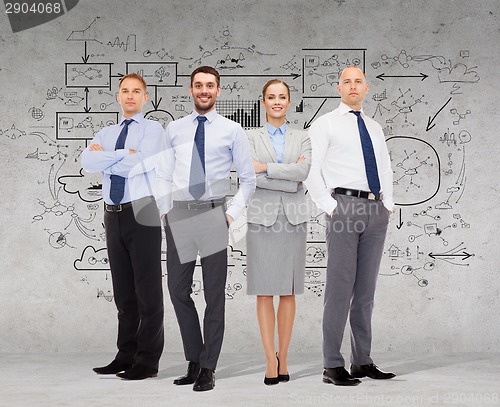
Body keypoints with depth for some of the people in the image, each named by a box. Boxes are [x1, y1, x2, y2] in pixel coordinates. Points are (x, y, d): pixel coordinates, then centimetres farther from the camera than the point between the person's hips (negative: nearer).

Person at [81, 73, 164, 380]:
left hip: (142, 214, -5)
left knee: (148, 289, -2)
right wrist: (123, 155, -11)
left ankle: (148, 360, 2)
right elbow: (88, 162, -3)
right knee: (123, 290, 10)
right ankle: (126, 356, 17)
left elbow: (136, 164, -15)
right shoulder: (106, 134, 17)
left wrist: (104, 156, -2)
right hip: (113, 215, 5)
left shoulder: (153, 129, 1)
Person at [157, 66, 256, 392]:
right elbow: (164, 176, 11)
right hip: (178, 214, 3)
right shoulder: (174, 130, 11)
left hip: (214, 214, -2)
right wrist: (165, 212, 1)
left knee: (215, 293, 2)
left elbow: (248, 179, 6)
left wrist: (232, 214, -4)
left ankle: (208, 369, 10)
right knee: (178, 290, 5)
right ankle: (194, 361, 19)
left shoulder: (232, 130, 4)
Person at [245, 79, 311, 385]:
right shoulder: (251, 138, 6)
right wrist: (289, 181, -9)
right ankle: (271, 360, 0)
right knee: (265, 292, -3)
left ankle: (283, 358, 8)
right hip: (263, 218, -1)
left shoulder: (302, 138, 10)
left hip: (293, 219, 1)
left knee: (289, 292, 3)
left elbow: (303, 171, -8)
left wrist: (266, 168, -12)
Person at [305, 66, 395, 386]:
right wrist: (329, 207, -12)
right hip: (344, 207, -6)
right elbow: (310, 169, -5)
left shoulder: (375, 128, 20)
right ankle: (333, 366, -5)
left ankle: (363, 361, 14)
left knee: (366, 288, 8)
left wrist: (388, 204, 13)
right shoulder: (325, 124, 3)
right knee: (340, 287, -8)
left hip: (376, 210, 6)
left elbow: (386, 168, 27)